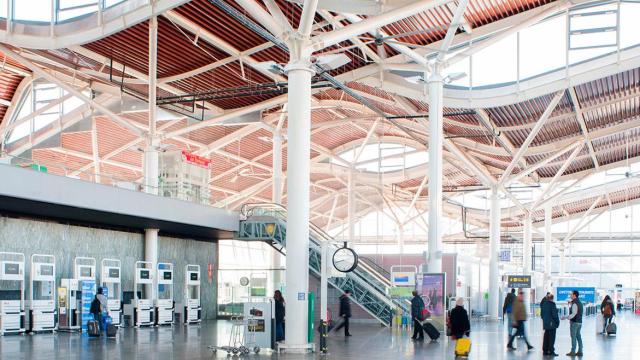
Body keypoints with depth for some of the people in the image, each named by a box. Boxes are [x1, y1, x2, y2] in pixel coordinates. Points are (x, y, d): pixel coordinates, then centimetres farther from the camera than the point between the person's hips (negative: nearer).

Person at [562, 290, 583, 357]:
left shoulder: (575, 304, -17)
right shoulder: (579, 303, 12)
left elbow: (574, 314, -23)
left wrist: (566, 317, -24)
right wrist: (571, 303, 20)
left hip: (574, 322, -9)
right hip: (579, 322, 9)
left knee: (573, 337, -3)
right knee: (578, 336, 12)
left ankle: (573, 352, 0)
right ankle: (580, 351, 14)